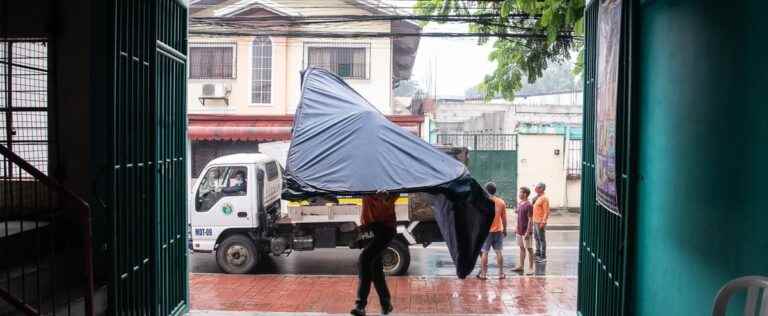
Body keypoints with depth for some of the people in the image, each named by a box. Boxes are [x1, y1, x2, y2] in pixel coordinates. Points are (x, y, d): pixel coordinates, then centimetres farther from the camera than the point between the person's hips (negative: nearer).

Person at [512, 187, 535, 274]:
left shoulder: (529, 205, -16)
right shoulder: (519, 204, 8)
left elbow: (530, 220, -16)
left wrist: (528, 232, -18)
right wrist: (516, 228, 16)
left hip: (526, 231, -8)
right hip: (519, 231, 8)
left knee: (529, 249, 1)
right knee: (521, 248, 15)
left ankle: (531, 268, 8)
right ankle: (521, 266, 23)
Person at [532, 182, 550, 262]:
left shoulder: (544, 198, -14)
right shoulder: (537, 198, 14)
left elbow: (546, 212, -18)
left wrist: (543, 222, -22)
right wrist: (533, 220, 18)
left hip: (540, 222, -9)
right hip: (535, 221, 9)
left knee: (542, 239, -3)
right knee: (536, 238, 16)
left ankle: (543, 256, 2)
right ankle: (538, 254, 26)